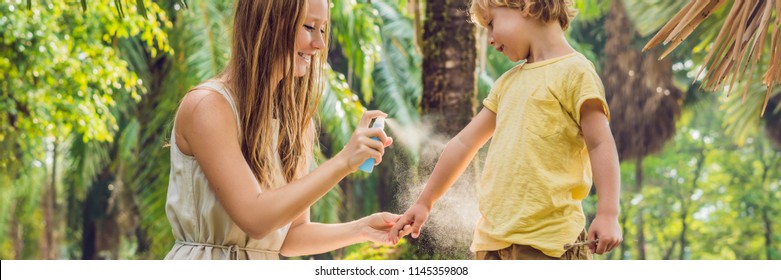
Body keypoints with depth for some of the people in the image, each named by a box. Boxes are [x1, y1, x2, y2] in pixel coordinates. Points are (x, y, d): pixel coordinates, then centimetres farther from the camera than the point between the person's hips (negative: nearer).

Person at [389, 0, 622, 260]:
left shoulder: (573, 70, -4)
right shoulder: (508, 82, 19)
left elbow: (600, 142, -10)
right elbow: (465, 143, 24)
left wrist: (607, 214, -21)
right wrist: (424, 202, 29)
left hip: (548, 240, -8)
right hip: (493, 236, 8)